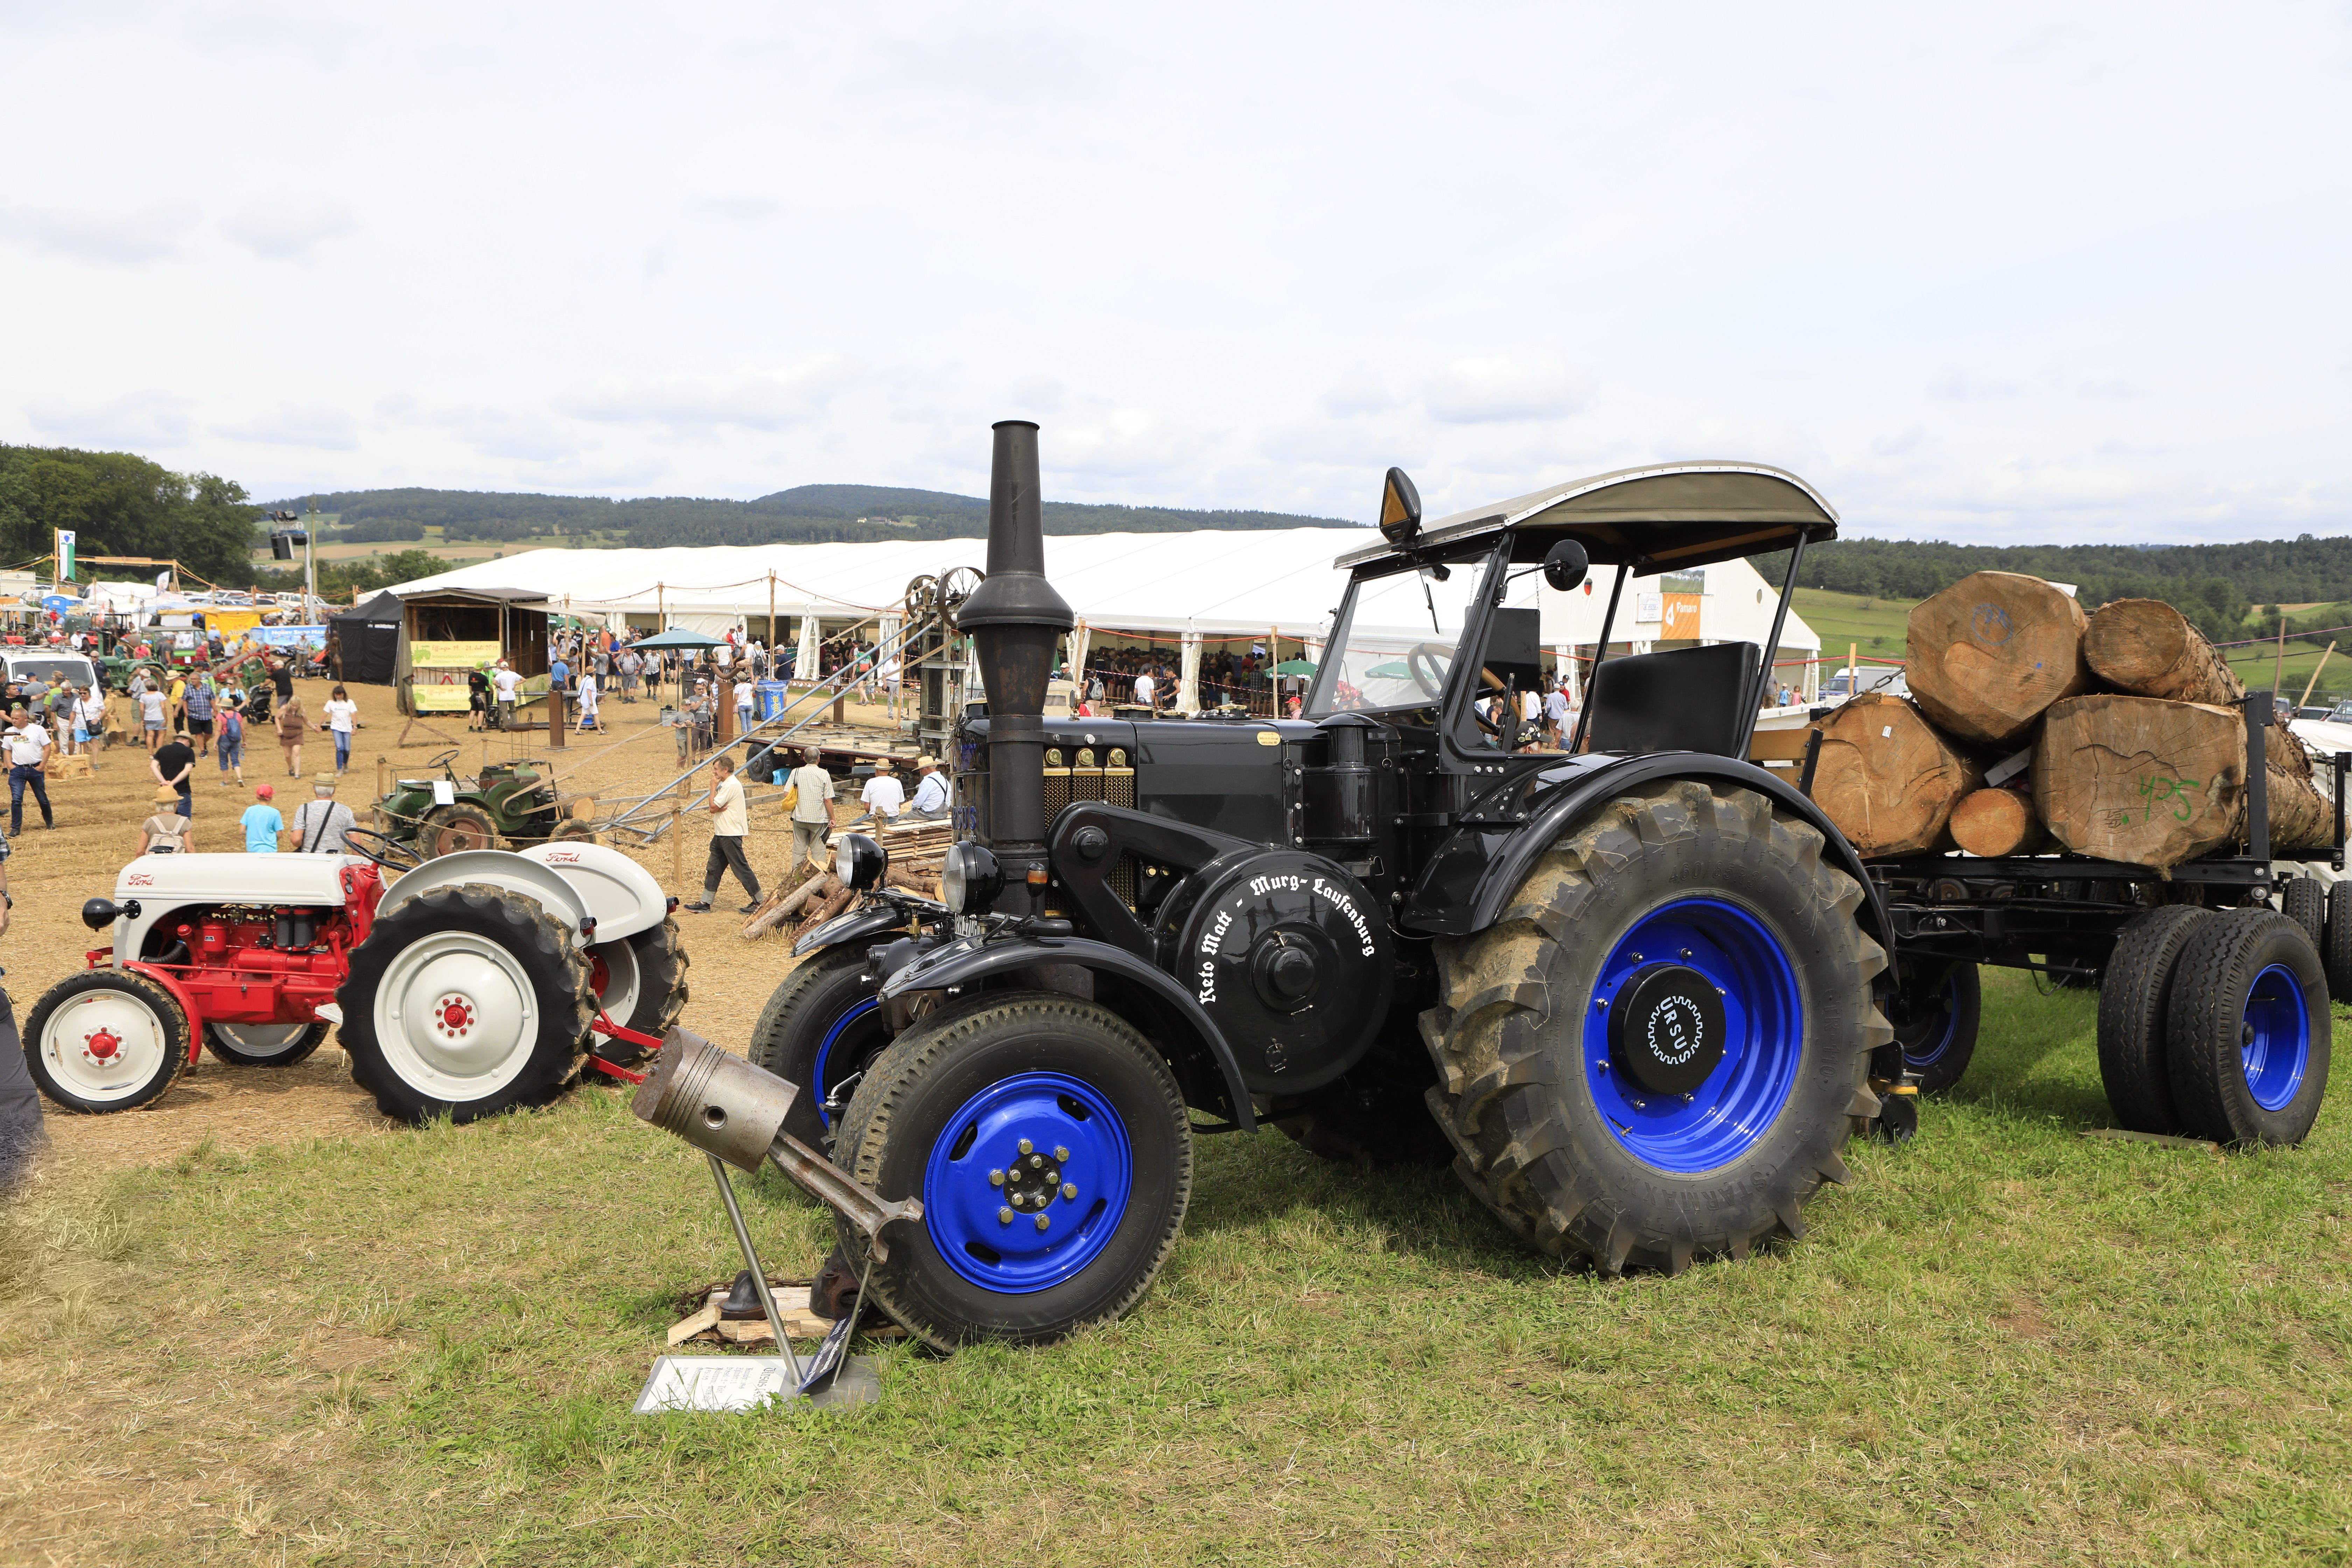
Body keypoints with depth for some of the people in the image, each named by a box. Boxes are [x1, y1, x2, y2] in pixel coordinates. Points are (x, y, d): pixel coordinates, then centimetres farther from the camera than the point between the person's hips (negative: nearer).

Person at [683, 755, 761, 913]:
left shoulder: (732, 785, -16)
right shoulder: (726, 784, 17)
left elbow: (713, 806, -17)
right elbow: (713, 809, 10)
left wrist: (713, 788, -5)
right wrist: (720, 808, -12)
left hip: (731, 835, -10)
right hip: (722, 834, 10)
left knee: (741, 869, -4)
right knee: (713, 869, 11)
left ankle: (759, 902, 3)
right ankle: (705, 903, 15)